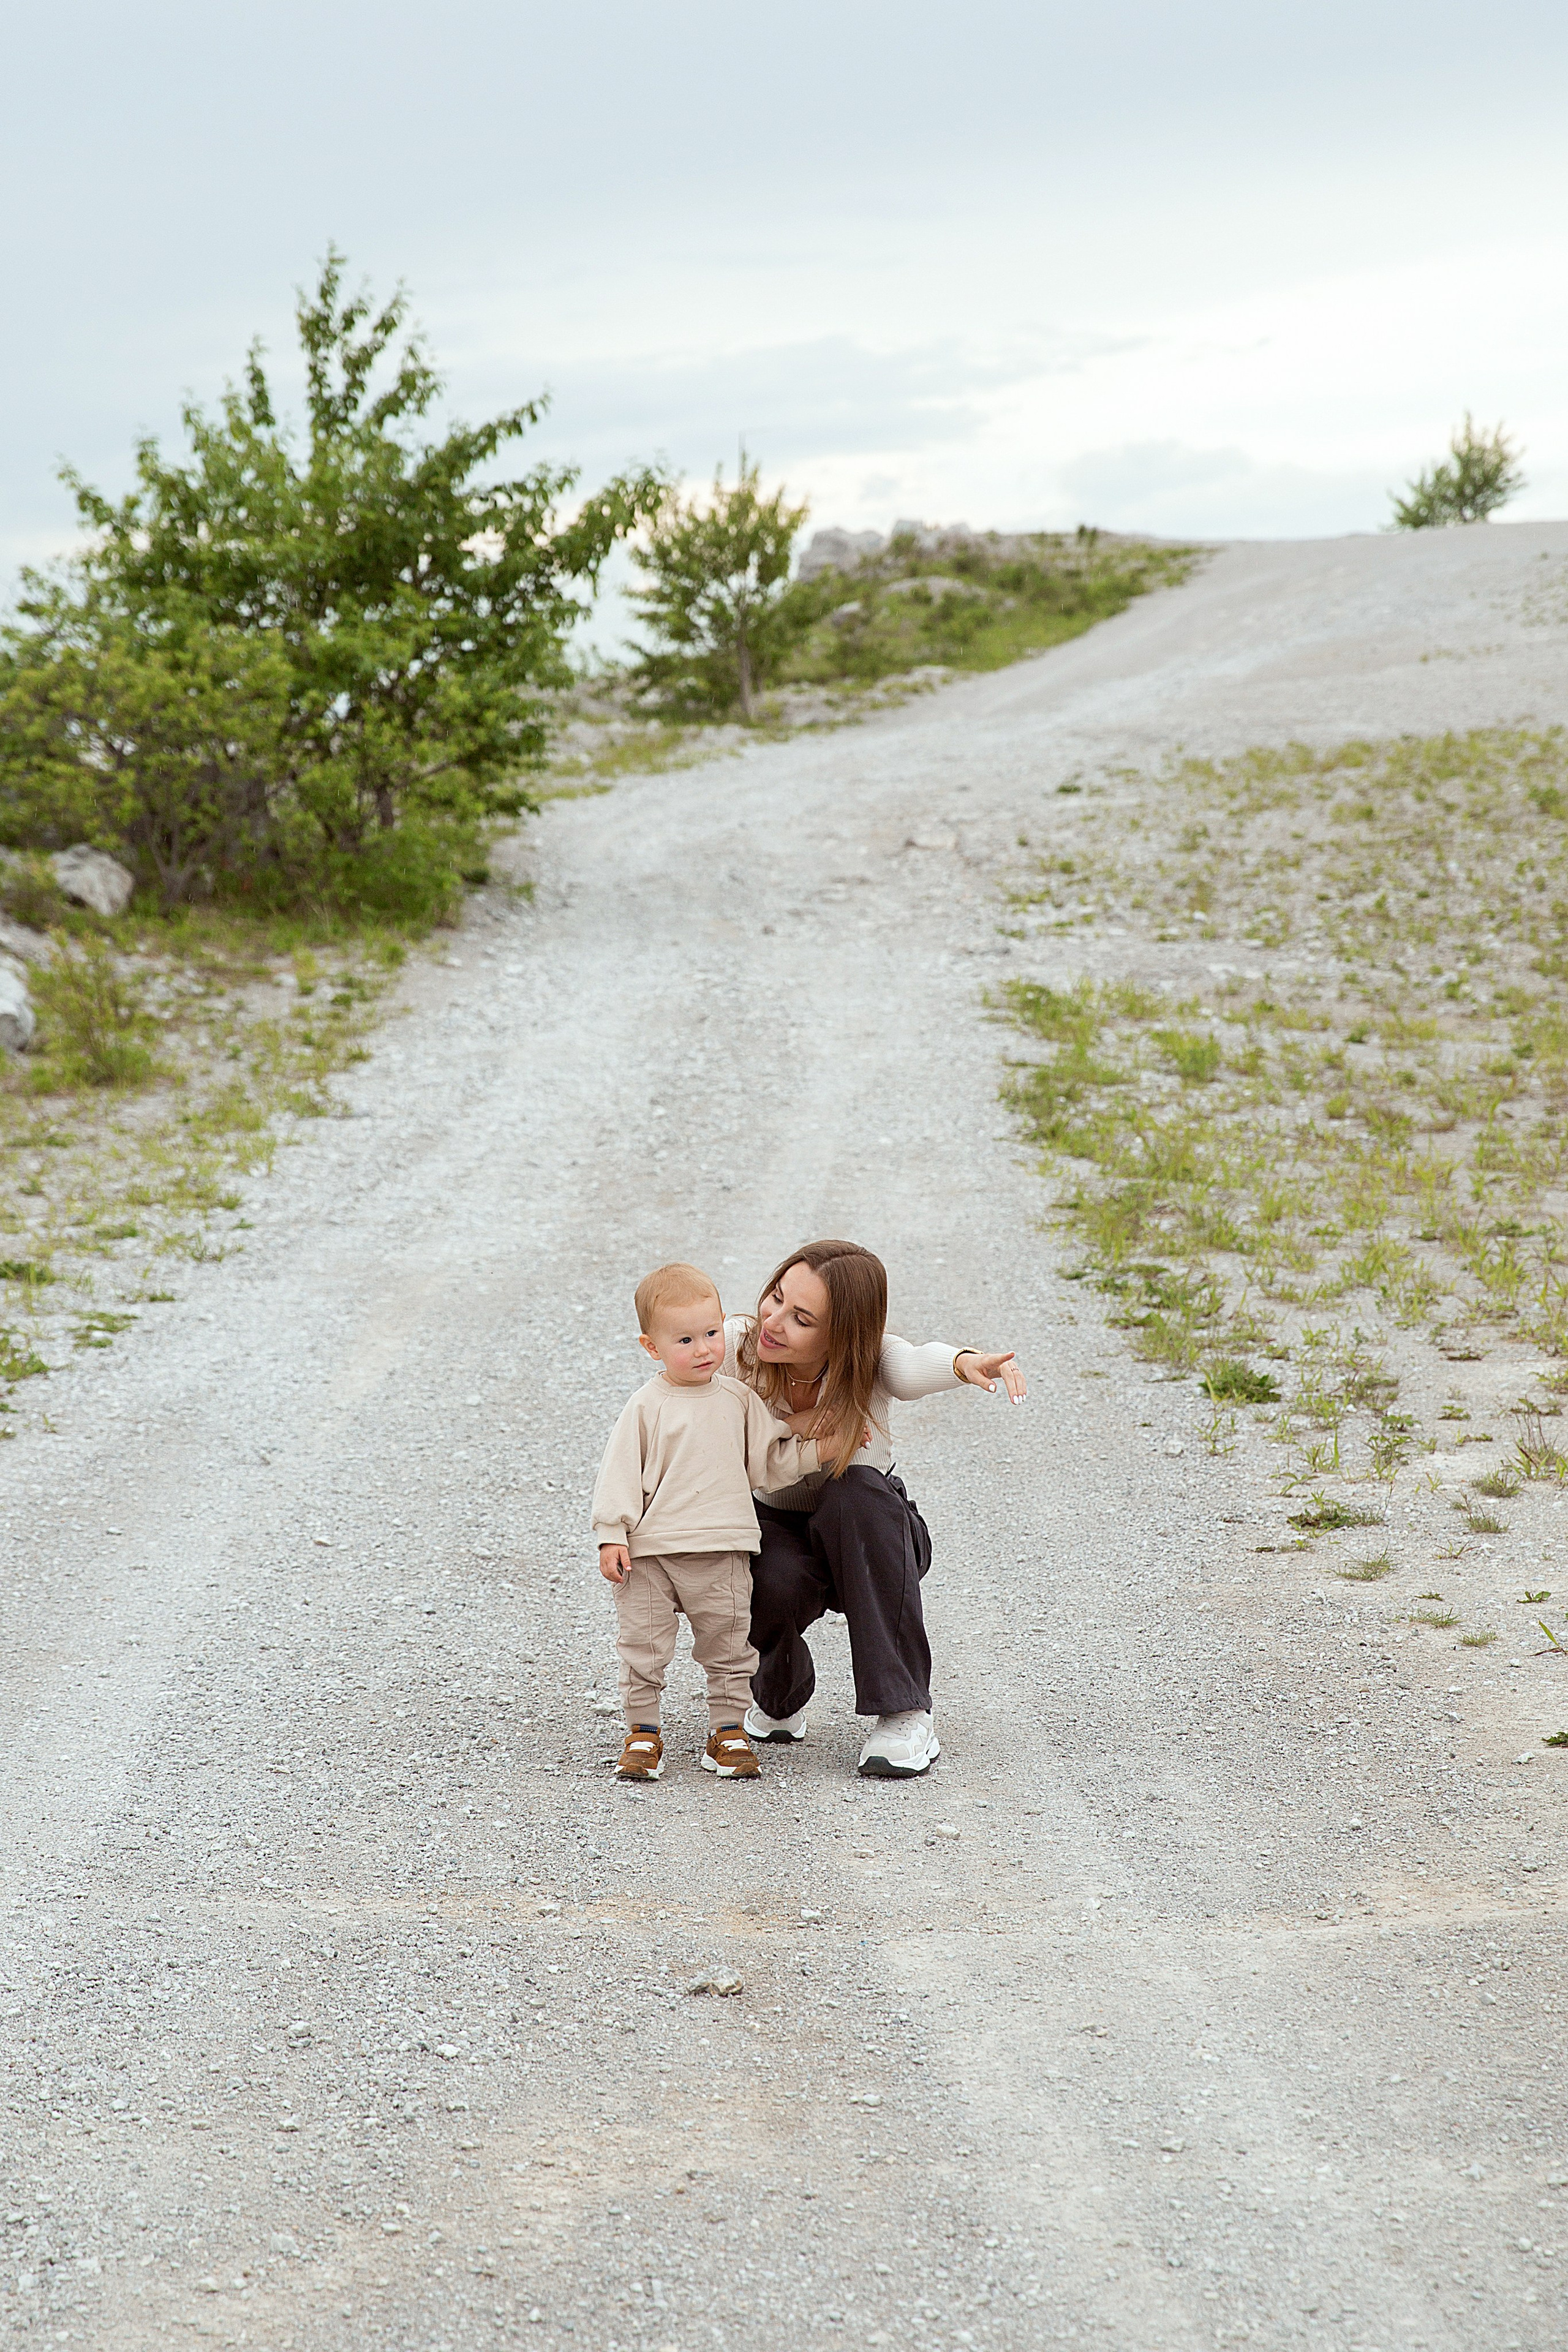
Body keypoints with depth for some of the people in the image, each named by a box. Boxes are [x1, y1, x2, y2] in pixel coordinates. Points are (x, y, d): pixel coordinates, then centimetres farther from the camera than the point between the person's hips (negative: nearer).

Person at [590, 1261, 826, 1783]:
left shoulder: (739, 1400, 7)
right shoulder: (647, 1407, -3)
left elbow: (772, 1460, 12)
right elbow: (620, 1472, -3)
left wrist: (820, 1450, 0)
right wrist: (612, 1536, -9)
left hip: (722, 1552, 2)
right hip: (650, 1553, -2)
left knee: (728, 1646, 8)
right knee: (643, 1645, 2)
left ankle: (728, 1730, 20)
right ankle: (643, 1732, 15)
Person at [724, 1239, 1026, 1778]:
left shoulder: (867, 1361, -24)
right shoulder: (734, 1345, -21)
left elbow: (913, 1367, -48)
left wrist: (967, 1362, -72)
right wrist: (797, 1432, -32)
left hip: (866, 1537, 0)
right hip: (774, 1530, 0)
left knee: (856, 1489, -36)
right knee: (775, 1583, -36)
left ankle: (906, 1713, -30)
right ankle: (781, 1690, 2)